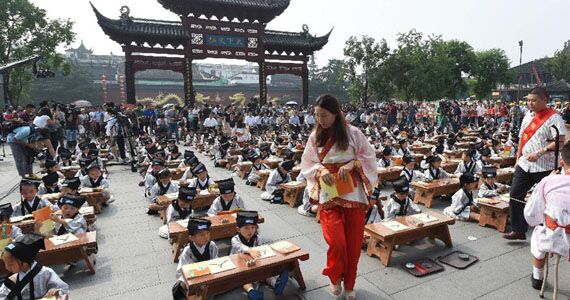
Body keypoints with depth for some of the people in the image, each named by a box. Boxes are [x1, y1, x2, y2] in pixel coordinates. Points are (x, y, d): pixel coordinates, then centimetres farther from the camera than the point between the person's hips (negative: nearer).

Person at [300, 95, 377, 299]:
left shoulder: (353, 133, -3)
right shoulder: (315, 136, 3)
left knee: (353, 242, 8)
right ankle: (335, 278, 21)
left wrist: (351, 164, -16)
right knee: (337, 242, -12)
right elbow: (307, 164, 2)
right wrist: (321, 170, -17)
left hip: (353, 194, 0)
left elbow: (369, 157, 0)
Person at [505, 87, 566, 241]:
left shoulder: (553, 118, -11)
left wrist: (539, 153, -25)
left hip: (545, 167, -7)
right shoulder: (528, 116, 11)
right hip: (524, 165, 7)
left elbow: (560, 142, -19)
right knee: (515, 195, 6)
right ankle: (518, 230, 17)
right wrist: (518, 158, 15)